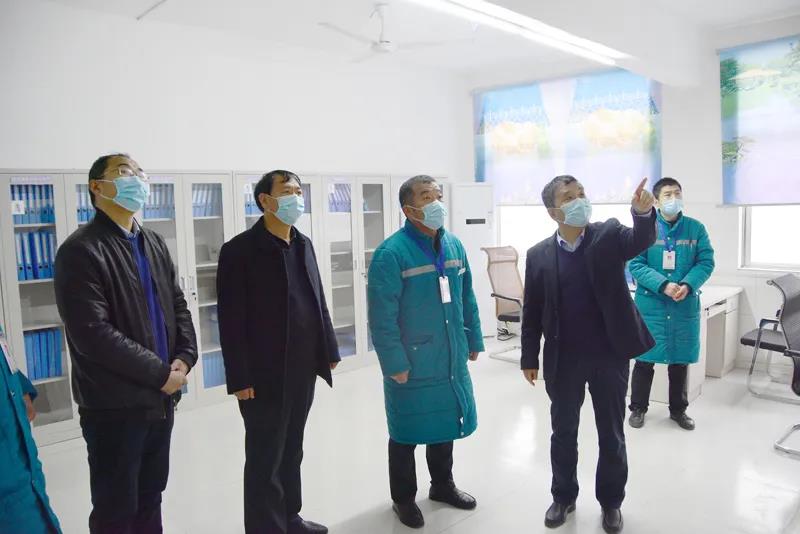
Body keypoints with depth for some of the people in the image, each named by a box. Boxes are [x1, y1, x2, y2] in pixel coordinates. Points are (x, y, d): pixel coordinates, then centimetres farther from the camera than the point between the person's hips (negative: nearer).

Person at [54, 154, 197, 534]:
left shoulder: (154, 244, 11)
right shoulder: (80, 250, -13)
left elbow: (178, 305, 12)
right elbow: (91, 333, -20)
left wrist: (185, 357, -5)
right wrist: (160, 373, -17)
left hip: (161, 397, 7)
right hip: (114, 404, -6)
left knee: (150, 498, 20)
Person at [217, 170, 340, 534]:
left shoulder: (304, 245, 10)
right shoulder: (240, 250, -11)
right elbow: (232, 320, -14)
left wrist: (329, 351, 12)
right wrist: (240, 378, -16)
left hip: (303, 372, 7)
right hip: (265, 376, -6)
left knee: (292, 451, 21)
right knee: (265, 461, 8)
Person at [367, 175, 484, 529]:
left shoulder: (454, 245, 3)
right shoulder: (392, 253, -19)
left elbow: (467, 299, 12)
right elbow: (382, 316, -19)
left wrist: (473, 340, 13)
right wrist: (395, 364, -18)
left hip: (451, 361, 6)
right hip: (412, 365, -6)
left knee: (445, 425, 21)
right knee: (407, 434, 11)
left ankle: (442, 484, 44)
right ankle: (403, 498, 32)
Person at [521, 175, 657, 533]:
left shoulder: (609, 235, -4)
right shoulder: (539, 255, -2)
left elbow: (642, 240, -25)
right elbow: (532, 312, 2)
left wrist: (643, 212, -46)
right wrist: (529, 358, 2)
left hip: (610, 355, 0)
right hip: (563, 359, 1)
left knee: (611, 434, 14)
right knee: (563, 433, 15)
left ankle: (611, 501, 34)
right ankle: (563, 497, 35)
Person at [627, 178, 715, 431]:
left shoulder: (696, 228, 2)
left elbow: (706, 262, 0)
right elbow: (635, 265, -9)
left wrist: (687, 285, -17)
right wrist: (664, 285, -21)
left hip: (685, 305, 2)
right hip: (650, 304, -2)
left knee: (680, 358, 13)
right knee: (645, 358, 5)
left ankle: (678, 409, 30)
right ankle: (638, 408, 21)